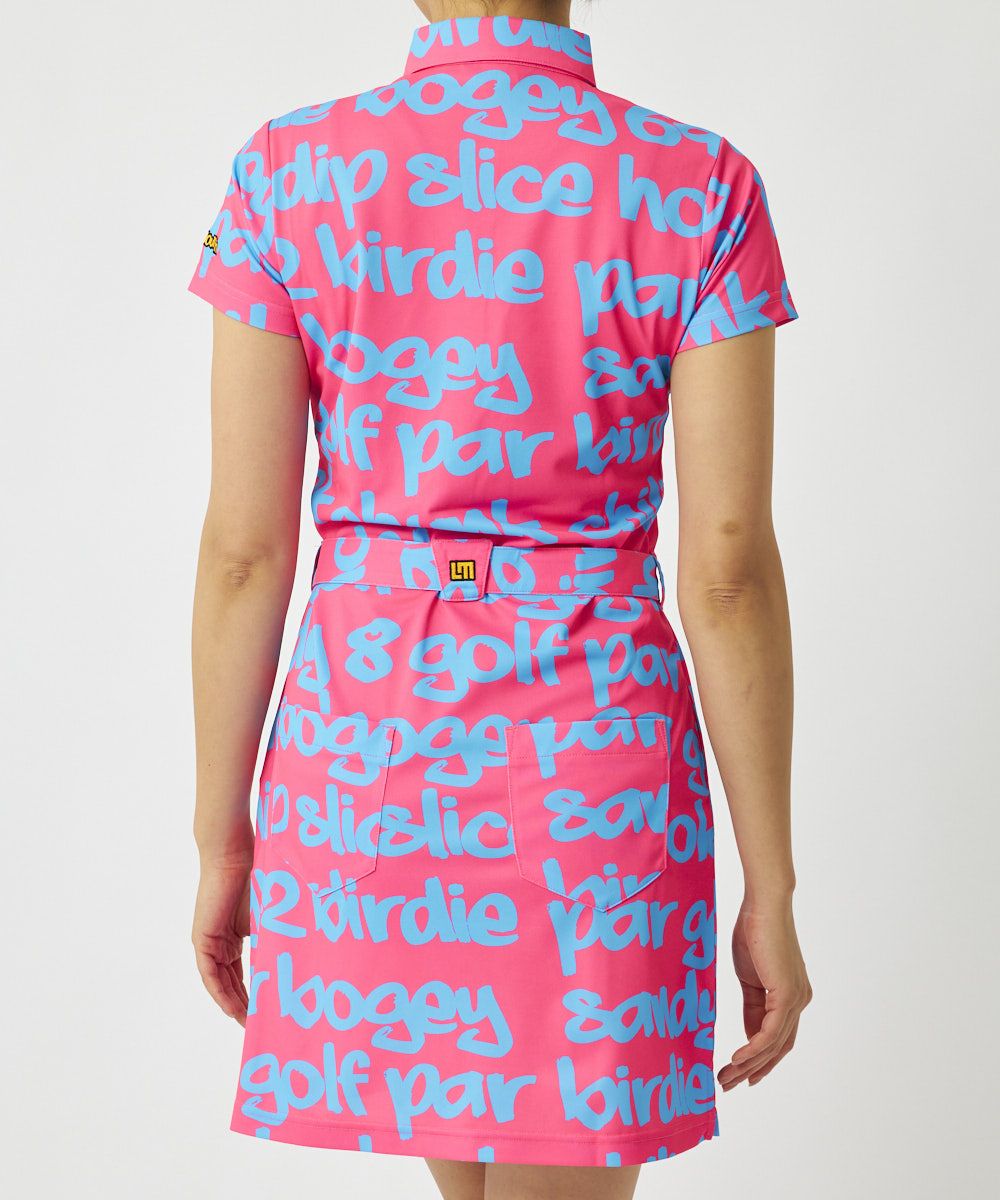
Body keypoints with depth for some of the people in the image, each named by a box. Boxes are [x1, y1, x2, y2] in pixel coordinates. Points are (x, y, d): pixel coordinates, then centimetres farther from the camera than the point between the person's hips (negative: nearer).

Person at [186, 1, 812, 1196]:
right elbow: (728, 565, -11)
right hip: (591, 776, -2)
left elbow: (245, 544, -5)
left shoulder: (289, 171, -6)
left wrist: (223, 843, 6)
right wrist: (770, 890, -2)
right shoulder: (697, 188, -9)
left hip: (369, 751, 2)